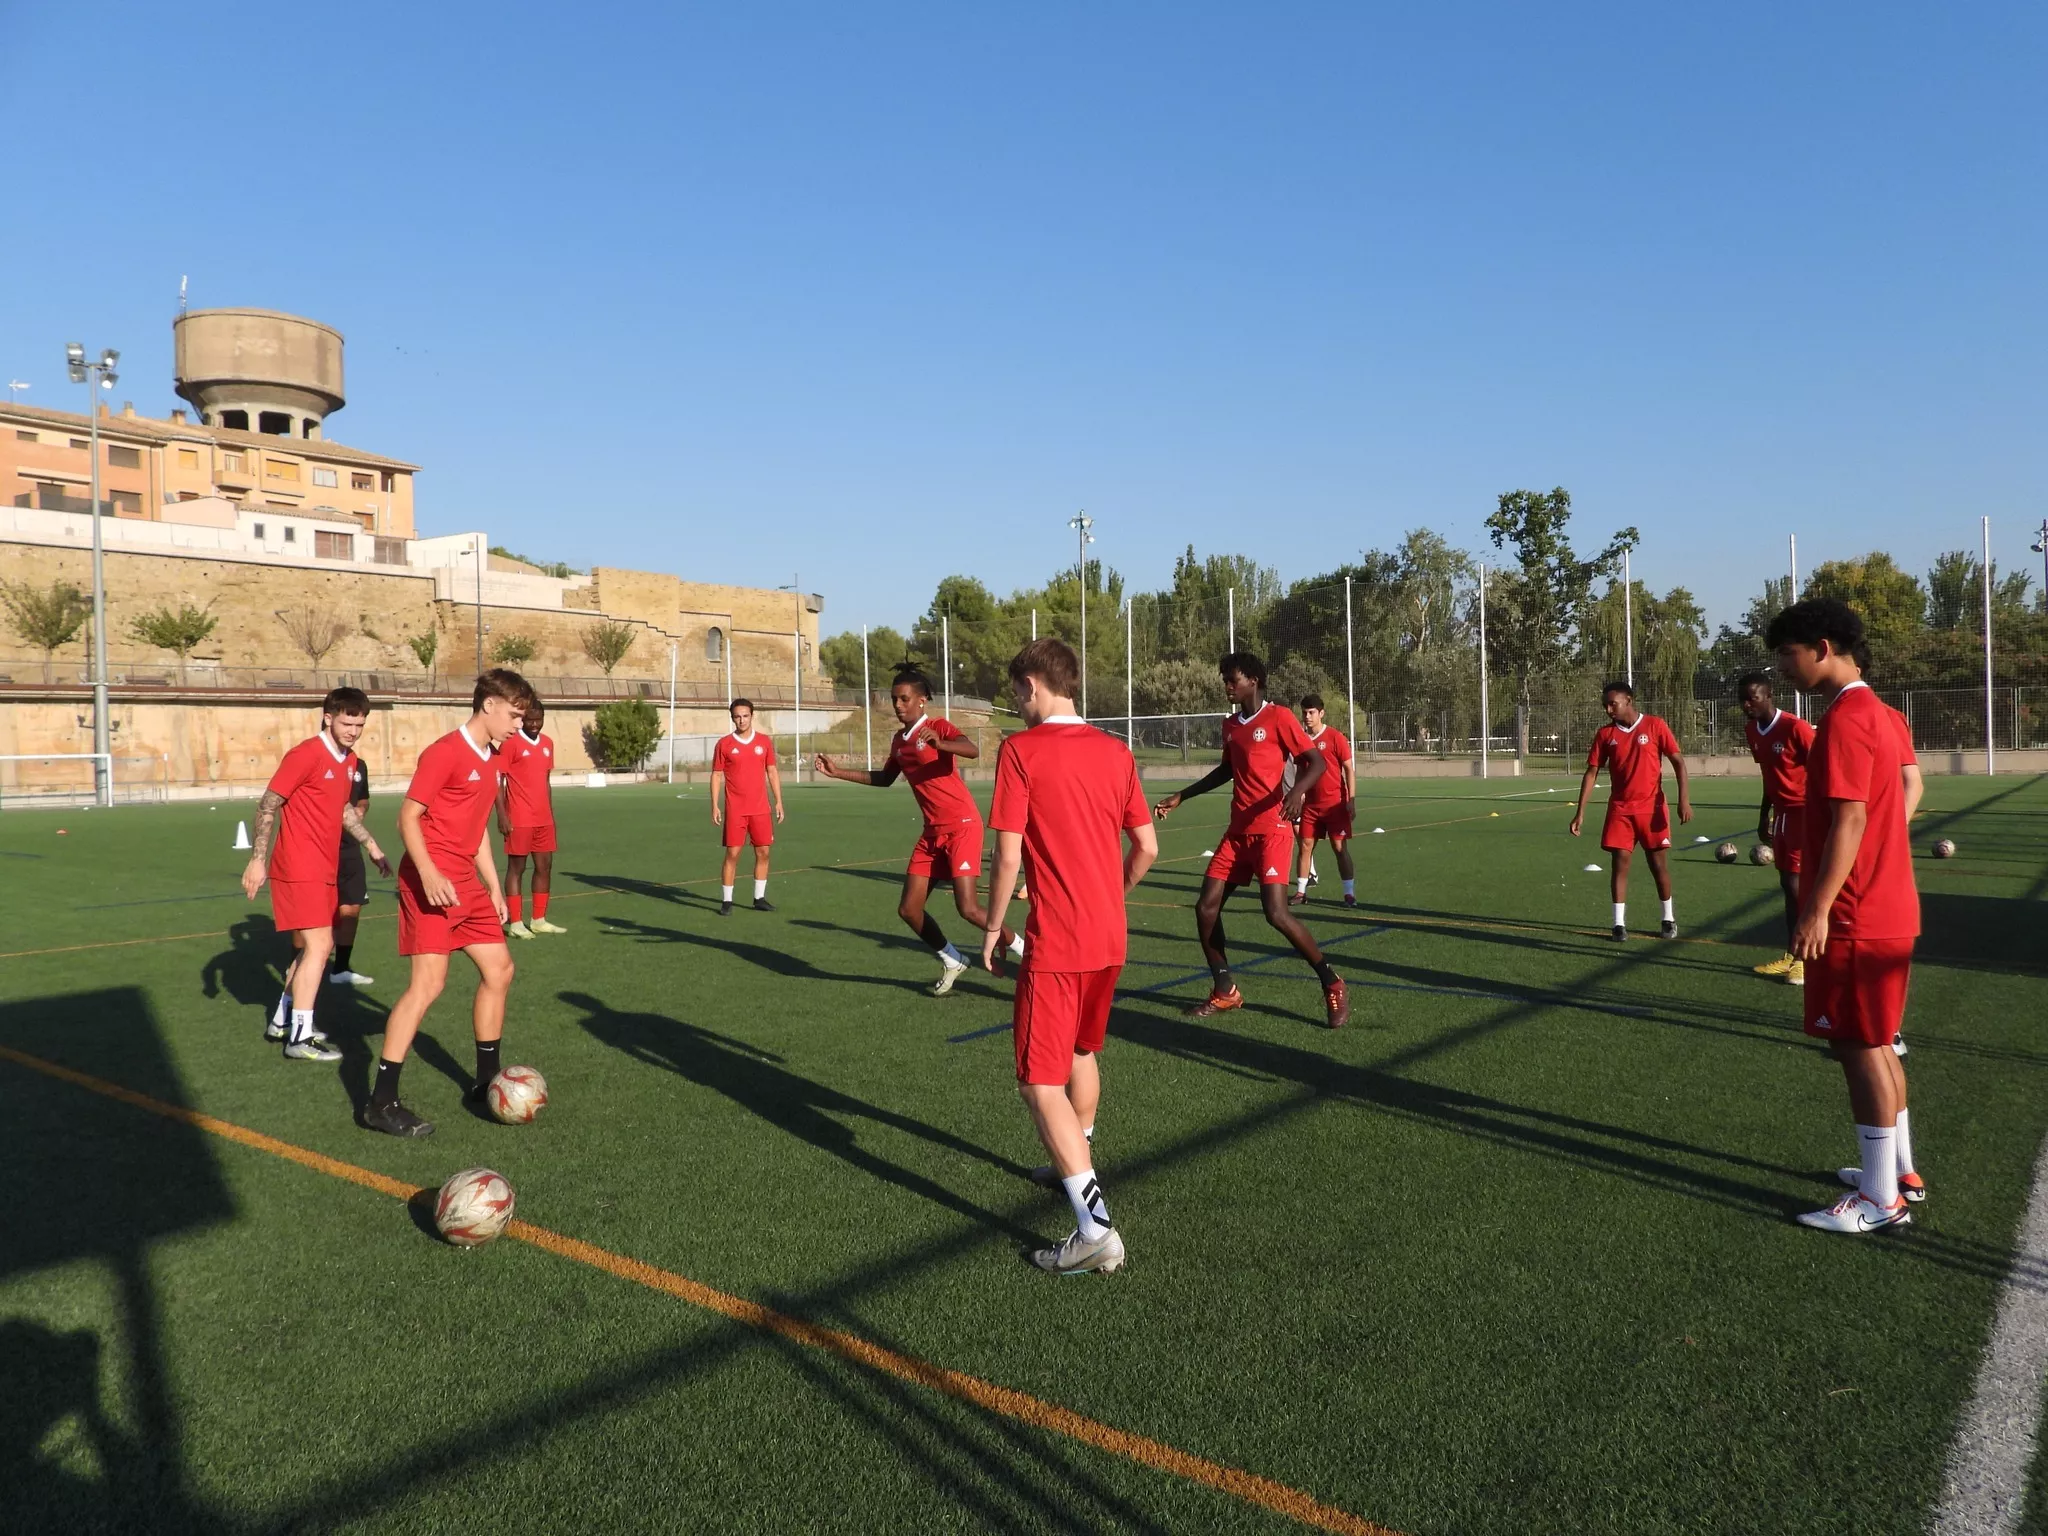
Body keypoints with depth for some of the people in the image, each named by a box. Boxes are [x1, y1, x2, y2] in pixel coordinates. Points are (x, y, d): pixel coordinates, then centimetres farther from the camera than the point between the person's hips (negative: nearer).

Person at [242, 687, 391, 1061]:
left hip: (324, 870, 9)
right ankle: (301, 1038, -4)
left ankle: (282, 1021, 31)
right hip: (300, 869, -9)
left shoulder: (349, 760, 9)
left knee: (314, 947, 16)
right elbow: (267, 806, -14)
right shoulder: (306, 754, -16)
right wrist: (257, 860, -17)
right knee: (319, 946, -11)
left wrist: (371, 845, 24)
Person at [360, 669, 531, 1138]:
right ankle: (379, 1104, -5)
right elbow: (407, 817, -15)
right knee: (429, 982, -13)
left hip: (466, 884, 9)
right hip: (432, 882, -9)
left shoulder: (493, 761, 14)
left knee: (499, 970, 12)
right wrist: (429, 874, -28)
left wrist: (494, 887, 21)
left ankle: (486, 1082, 26)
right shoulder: (445, 752, -13)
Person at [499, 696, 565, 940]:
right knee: (516, 867, 1)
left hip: (543, 819, 7)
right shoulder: (511, 743, -9)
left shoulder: (548, 743, 11)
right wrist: (502, 815, -15)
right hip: (519, 819, -7)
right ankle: (515, 923, 6)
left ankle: (539, 920, 18)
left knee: (545, 866, 9)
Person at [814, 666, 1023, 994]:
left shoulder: (939, 727, -11)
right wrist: (838, 771, 22)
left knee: (969, 908, -16)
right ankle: (952, 962, 24)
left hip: (962, 825, -7)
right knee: (908, 909, 3)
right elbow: (885, 779, 28)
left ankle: (1026, 953, 3)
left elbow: (973, 750, -31)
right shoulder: (898, 740, 11)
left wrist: (940, 745, -50)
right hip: (933, 831, 8)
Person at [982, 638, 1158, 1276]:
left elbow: (1009, 855, -13)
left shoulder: (1021, 750, -11)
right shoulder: (1116, 752, 5)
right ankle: (1078, 1166, 45)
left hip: (1054, 942, -7)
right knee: (1082, 1054, 26)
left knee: (1041, 1082, -2)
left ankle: (1095, 1227, -10)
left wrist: (993, 926, 0)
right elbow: (1146, 847, 7)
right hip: (1110, 937, 7)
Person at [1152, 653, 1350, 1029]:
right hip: (1238, 831, 8)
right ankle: (1225, 992, 17)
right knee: (1206, 907, 2)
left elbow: (1316, 762, -11)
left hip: (1271, 830, -7)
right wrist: (1181, 796, 30)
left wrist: (1298, 790, -31)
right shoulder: (1230, 725, 13)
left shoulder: (1278, 717, -8)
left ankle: (1332, 985, 0)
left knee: (1276, 912, -18)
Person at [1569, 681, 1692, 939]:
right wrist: (1580, 812, -2)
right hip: (1620, 809, 2)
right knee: (1619, 863, -2)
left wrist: (1684, 800, -12)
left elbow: (1678, 762, -3)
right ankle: (1619, 923, 2)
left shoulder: (1654, 726, -5)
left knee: (1659, 865, 6)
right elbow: (1591, 773, 3)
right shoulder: (1604, 734, 2)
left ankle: (1669, 919, 22)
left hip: (1652, 808, -2)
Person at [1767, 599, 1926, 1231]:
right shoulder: (1885, 715, 12)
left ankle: (1882, 1199, 7)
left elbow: (1849, 821, -22)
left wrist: (1817, 909, -22)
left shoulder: (1845, 719, -18)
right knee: (1875, 1043, 18)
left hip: (1853, 918, -10)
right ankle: (1901, 1172, 28)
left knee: (1859, 1046, -2)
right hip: (1891, 909, 10)